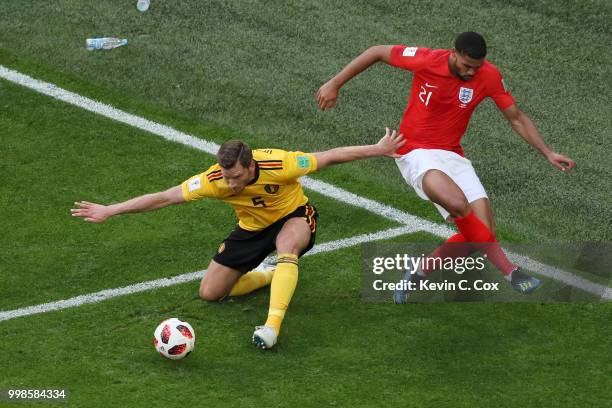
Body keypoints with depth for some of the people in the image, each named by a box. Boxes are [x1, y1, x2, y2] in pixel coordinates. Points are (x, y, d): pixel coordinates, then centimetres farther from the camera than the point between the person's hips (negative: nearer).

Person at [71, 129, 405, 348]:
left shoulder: (278, 164, -36)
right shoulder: (215, 179, -30)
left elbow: (329, 157, -23)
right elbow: (164, 198, -25)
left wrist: (378, 150, -18)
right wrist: (109, 211, -27)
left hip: (294, 217, -4)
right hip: (252, 228, 4)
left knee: (286, 245, -42)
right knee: (210, 293, -1)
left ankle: (272, 325, -44)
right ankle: (269, 275, 23)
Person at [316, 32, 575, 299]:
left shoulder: (489, 77, -7)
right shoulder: (426, 60, -16)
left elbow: (516, 118, 5)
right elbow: (377, 52, -3)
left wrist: (547, 153, -2)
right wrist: (335, 84, -1)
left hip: (452, 156, 5)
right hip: (416, 153, -5)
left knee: (483, 227, -11)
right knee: (459, 204, -33)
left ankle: (417, 275, 8)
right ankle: (509, 271, -24)